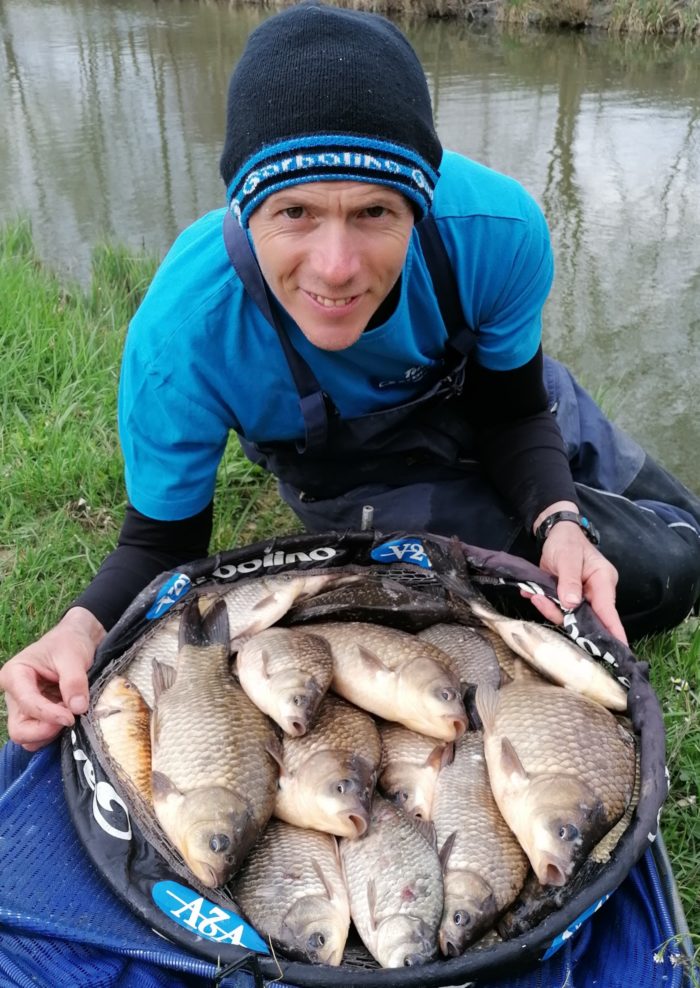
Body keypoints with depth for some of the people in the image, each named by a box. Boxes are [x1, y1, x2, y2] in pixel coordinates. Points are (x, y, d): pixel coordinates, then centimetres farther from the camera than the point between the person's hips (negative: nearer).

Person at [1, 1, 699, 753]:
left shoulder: (497, 228, -33)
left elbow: (512, 413, -16)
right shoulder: (180, 338, -36)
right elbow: (162, 539, -21)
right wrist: (83, 629, -41)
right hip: (351, 472, -3)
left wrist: (559, 520, -34)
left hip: (470, 395, 4)